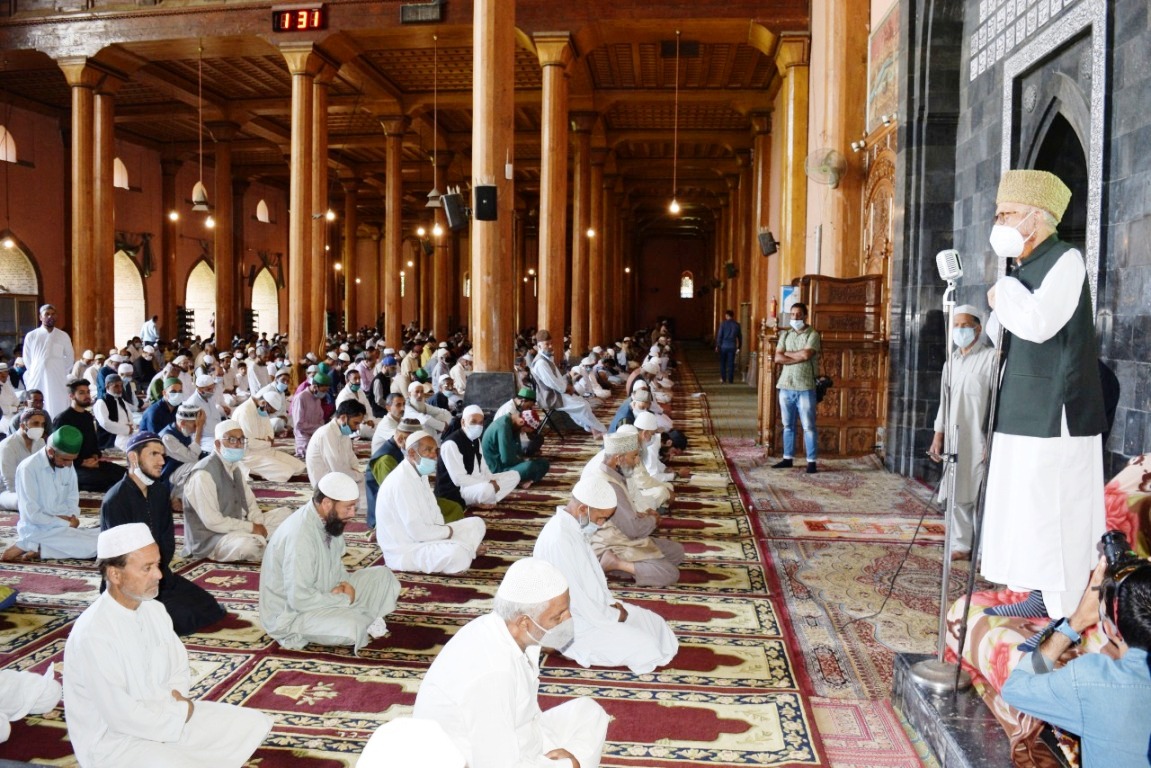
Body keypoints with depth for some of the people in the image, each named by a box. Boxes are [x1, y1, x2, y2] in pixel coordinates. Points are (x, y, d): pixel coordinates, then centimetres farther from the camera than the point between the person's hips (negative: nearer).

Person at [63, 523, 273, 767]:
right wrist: (181, 712, -13)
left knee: (254, 723, 1)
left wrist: (175, 700, -8)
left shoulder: (154, 610, 0)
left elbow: (180, 669, 12)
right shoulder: (94, 633, -24)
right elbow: (123, 716, -25)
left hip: (165, 717, 8)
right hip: (112, 741, -8)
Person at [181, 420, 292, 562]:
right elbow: (213, 522, -24)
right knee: (249, 545, -36)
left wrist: (258, 525, -10)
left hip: (237, 528, 9)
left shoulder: (234, 468, 9)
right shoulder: (203, 474, -20)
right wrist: (252, 528, -19)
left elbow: (250, 502, 11)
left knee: (285, 513, 5)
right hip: (210, 539, -8)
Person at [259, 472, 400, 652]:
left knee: (382, 576, 2)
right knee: (352, 627, -31)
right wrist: (345, 599, -20)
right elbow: (300, 599, -33)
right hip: (291, 614, -8)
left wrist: (343, 584, -8)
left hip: (325, 596, 8)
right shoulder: (300, 536, -31)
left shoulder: (329, 520, -4)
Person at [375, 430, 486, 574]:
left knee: (476, 523, 10)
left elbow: (435, 515, 11)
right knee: (458, 554, -33)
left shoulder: (421, 475, 9)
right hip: (404, 551, -10)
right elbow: (417, 531, -25)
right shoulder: (401, 481, -23)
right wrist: (449, 531, -9)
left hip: (424, 538, 10)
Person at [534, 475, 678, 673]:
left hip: (595, 608, 10)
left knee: (656, 623, 7)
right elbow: (577, 598, -26)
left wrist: (611, 602, 1)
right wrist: (613, 616, -13)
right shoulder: (559, 539, -30)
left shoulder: (574, 526, 2)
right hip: (575, 624, -9)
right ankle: (579, 647, 2)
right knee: (646, 648, -13)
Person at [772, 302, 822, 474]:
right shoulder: (785, 335, 11)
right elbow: (778, 358, -1)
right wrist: (799, 357, -12)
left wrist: (787, 353, -5)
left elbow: (806, 354, -19)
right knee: (788, 425, 11)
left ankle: (811, 461, 2)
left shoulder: (813, 334, -3)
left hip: (805, 388, -5)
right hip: (785, 386, 5)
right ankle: (787, 458, 19)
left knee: (808, 426, -2)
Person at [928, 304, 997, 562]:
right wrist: (938, 435, 14)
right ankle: (961, 545, 18)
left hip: (980, 438, -7)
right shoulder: (951, 362, 14)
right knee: (957, 494, 10)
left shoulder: (991, 357, -8)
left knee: (980, 495, -4)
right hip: (954, 437, 7)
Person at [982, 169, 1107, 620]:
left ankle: (1066, 612, 5)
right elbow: (1002, 337, 25)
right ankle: (1042, 596, 22)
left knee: (1054, 513, -4)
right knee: (1028, 512, 12)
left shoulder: (1065, 261, -10)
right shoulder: (1025, 270, 14)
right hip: (1023, 417, 8)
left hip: (1055, 418, -8)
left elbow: (1038, 323, -26)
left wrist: (1002, 293, -9)